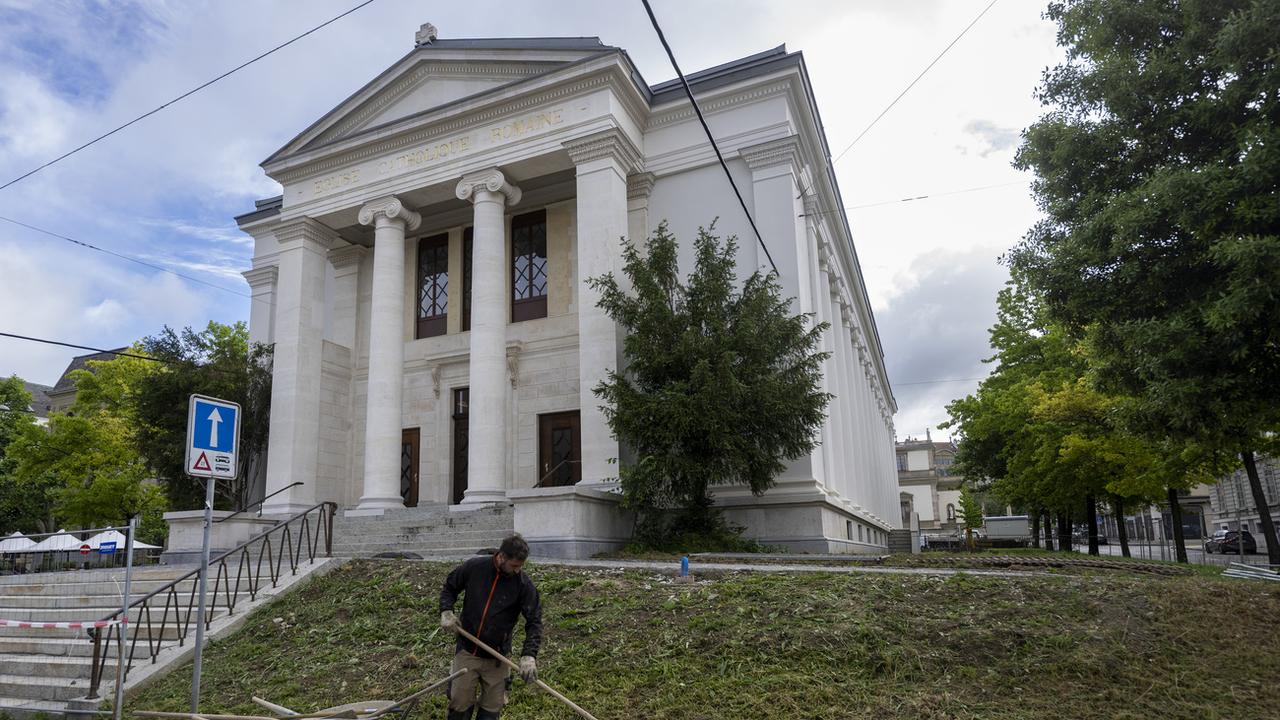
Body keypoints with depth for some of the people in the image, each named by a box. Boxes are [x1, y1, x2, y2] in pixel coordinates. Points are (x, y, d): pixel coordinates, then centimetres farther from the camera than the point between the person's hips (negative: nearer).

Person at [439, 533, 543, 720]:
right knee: (459, 704, 5)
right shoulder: (474, 567, -12)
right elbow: (449, 587, 7)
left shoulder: (523, 583, -14)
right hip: (466, 651, 0)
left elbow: (534, 621, -12)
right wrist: (446, 611, -10)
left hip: (497, 656, 0)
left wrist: (529, 655, -24)